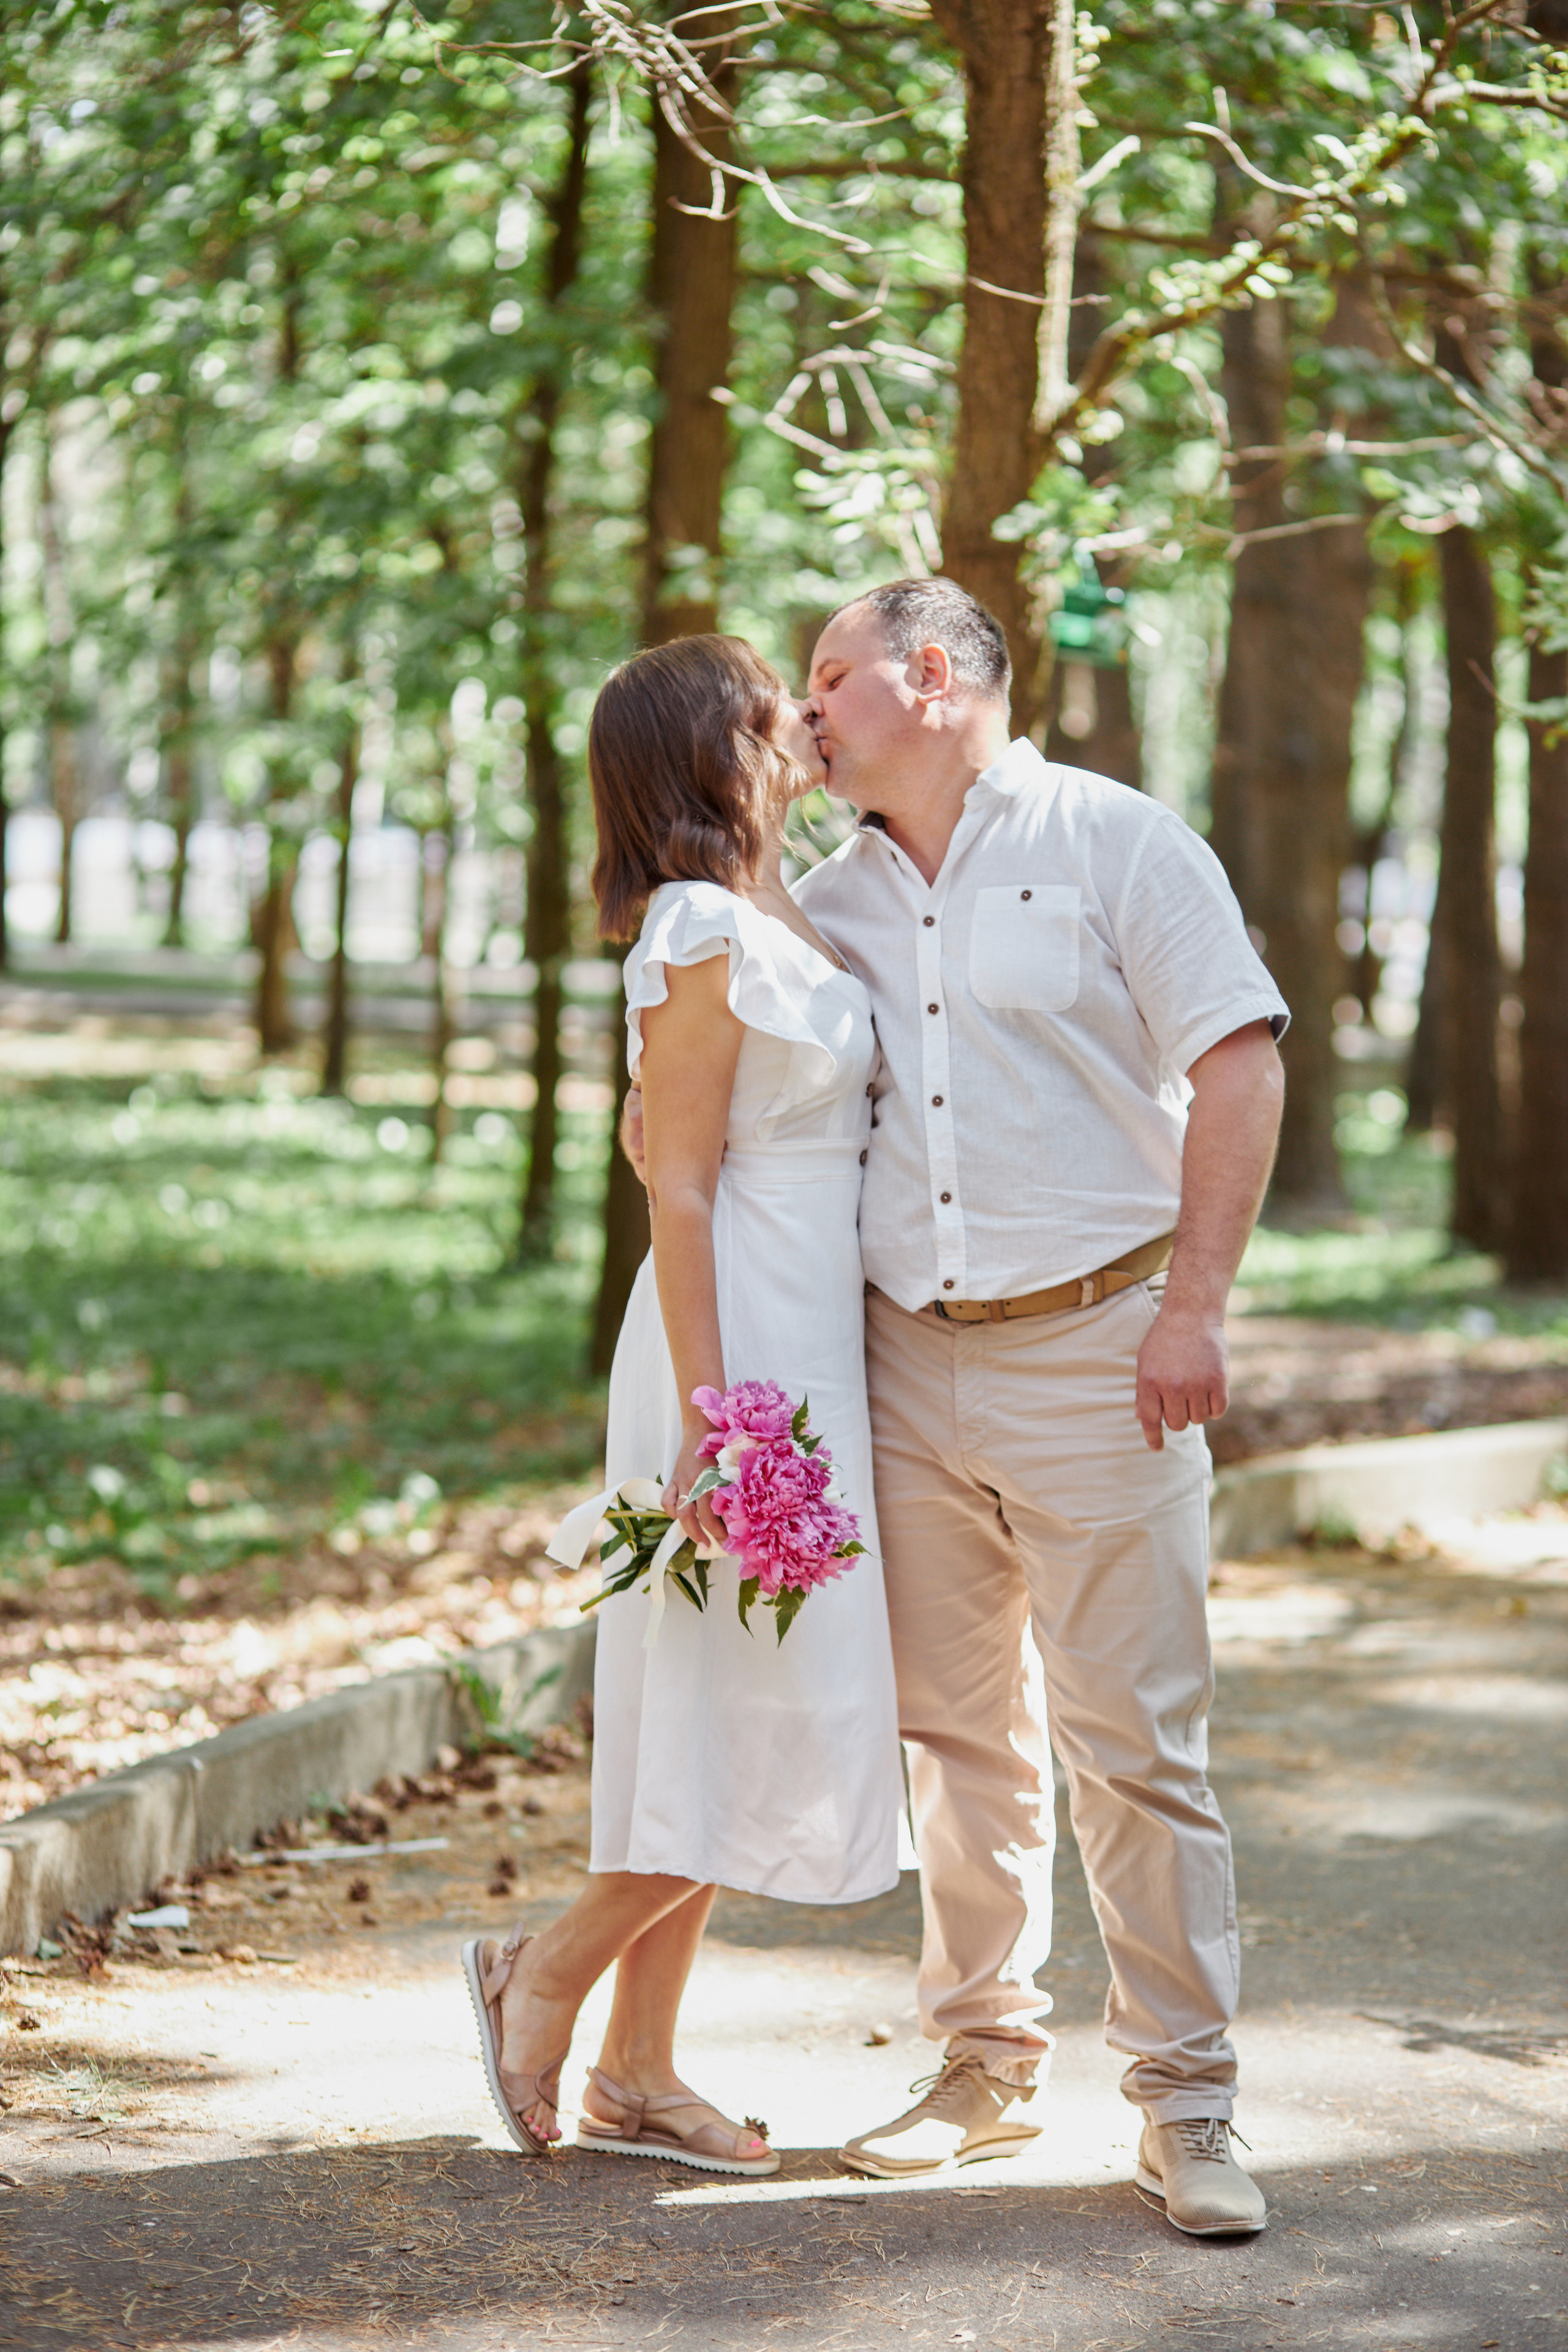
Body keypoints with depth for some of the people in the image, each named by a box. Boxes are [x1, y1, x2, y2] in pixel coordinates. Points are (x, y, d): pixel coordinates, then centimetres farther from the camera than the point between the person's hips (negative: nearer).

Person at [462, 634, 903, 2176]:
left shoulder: (772, 921, 14)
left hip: (804, 1354, 9)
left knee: (734, 1726, 11)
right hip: (741, 1349, -9)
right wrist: (707, 1420, -21)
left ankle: (636, 2074, 16)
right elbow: (680, 1187, -17)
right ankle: (545, 1973, 8)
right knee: (784, 1719, -7)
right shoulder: (704, 932, -14)